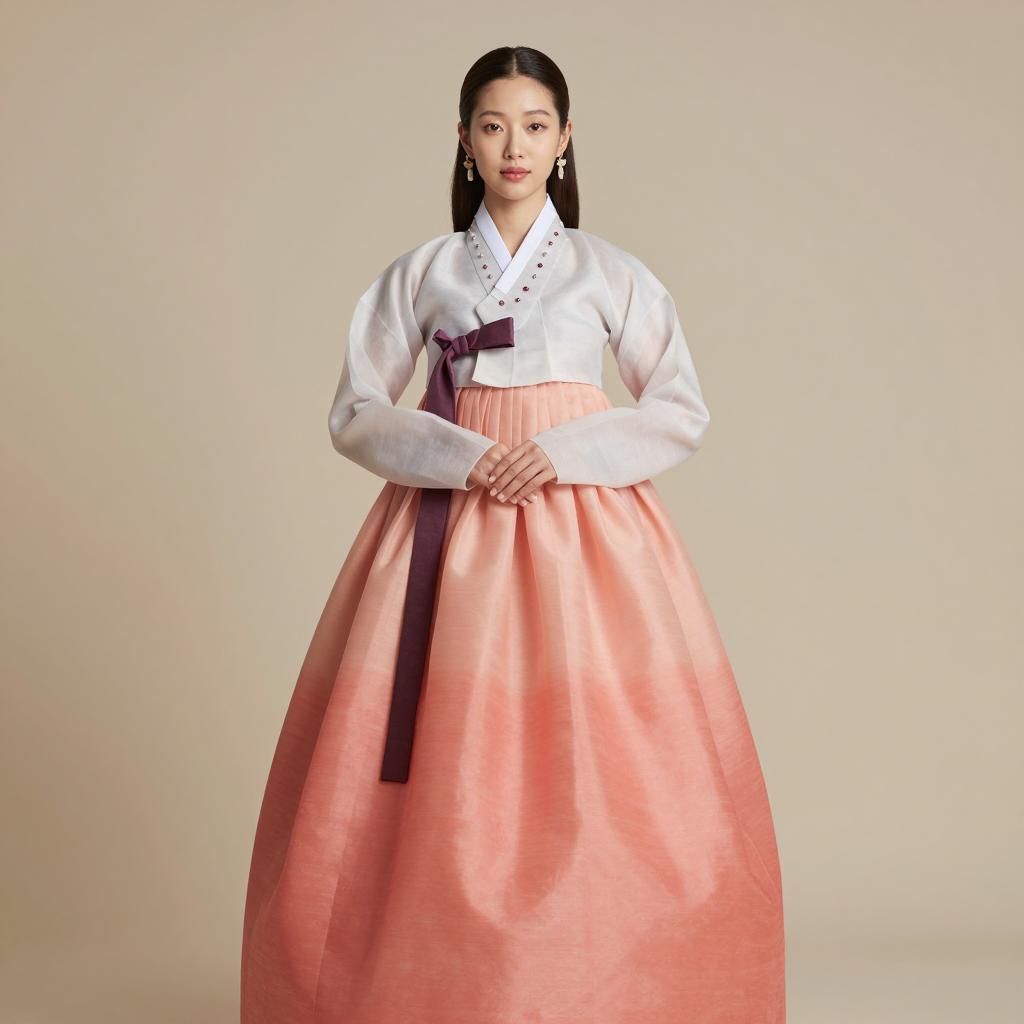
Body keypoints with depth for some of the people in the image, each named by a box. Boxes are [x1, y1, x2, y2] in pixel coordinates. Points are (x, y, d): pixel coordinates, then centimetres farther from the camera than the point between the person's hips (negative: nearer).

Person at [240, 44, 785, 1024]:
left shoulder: (611, 272, 11)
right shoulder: (420, 272, 12)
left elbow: (682, 410, 7)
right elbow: (354, 413, 7)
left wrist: (562, 451, -9)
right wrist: (462, 458, -11)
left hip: (581, 516, 0)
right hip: (448, 519, 1)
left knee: (595, 764, -9)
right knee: (442, 766, -6)